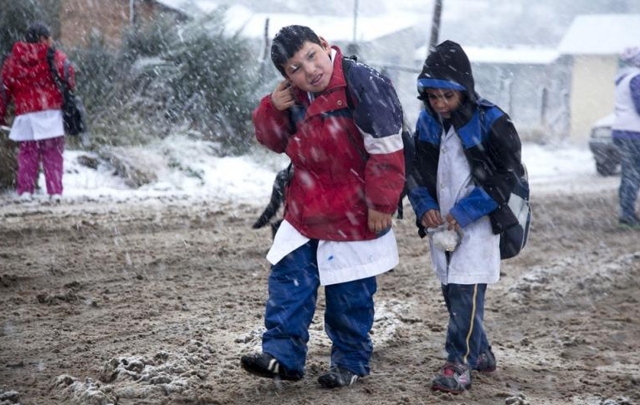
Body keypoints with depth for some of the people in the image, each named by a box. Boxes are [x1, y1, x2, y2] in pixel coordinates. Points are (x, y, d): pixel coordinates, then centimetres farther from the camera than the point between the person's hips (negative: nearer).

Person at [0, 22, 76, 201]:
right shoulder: (56, 57, -1)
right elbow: (69, 80, -6)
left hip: (25, 115, 2)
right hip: (51, 114, -2)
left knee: (27, 153, 9)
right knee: (52, 154, 4)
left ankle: (25, 190, 1)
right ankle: (55, 191, -1)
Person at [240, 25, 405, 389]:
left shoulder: (363, 85, -21)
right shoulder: (294, 97, 2)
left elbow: (386, 150, -21)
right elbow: (276, 141, 15)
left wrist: (381, 203, -19)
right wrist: (273, 109, -6)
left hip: (354, 216, -6)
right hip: (305, 211, 6)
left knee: (349, 296, 7)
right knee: (288, 281, 3)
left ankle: (351, 362, 24)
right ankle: (283, 355, 10)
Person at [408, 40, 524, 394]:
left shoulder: (489, 121, -12)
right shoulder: (427, 122, 4)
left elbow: (508, 175, -11)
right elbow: (416, 170, 13)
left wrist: (464, 212, -15)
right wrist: (425, 206, -6)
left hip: (478, 224, -6)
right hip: (441, 224, 6)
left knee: (466, 293, -13)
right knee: (451, 292, 11)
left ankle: (460, 365, -8)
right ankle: (480, 352, 28)